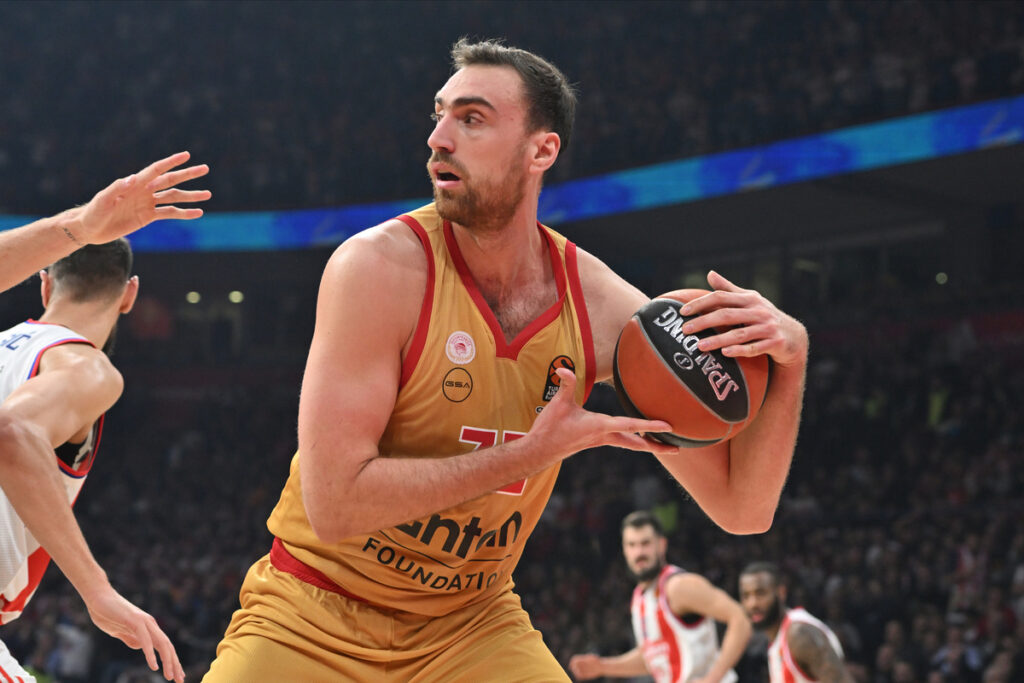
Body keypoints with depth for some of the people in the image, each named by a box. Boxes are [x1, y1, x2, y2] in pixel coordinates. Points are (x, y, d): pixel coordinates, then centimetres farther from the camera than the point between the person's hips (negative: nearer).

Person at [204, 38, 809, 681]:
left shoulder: (604, 309, -9)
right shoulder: (381, 266, -20)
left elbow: (742, 510, -5)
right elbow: (334, 504, -27)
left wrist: (789, 359, -22)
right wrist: (534, 452, -26)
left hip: (472, 626, 3)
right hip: (312, 621, -3)